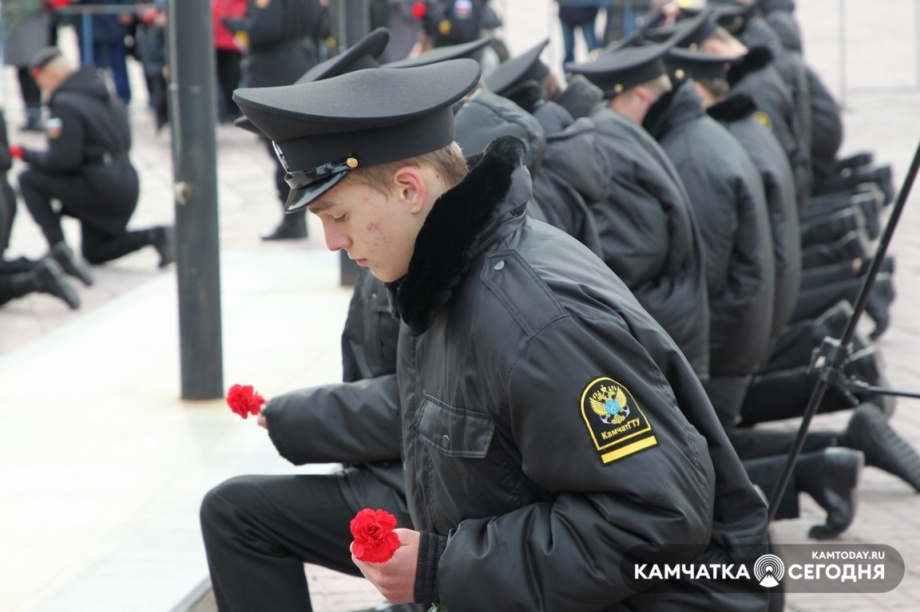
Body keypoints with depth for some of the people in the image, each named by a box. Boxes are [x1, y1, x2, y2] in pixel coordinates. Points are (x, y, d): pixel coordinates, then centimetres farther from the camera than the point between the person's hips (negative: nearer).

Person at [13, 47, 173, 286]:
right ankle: (154, 236, 6)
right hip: (126, 188, 9)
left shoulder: (65, 105, -15)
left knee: (29, 180, -2)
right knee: (94, 253, 24)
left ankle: (59, 249, -11)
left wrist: (28, 156, -4)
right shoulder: (108, 97, 14)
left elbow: (63, 160, -21)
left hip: (99, 189, -9)